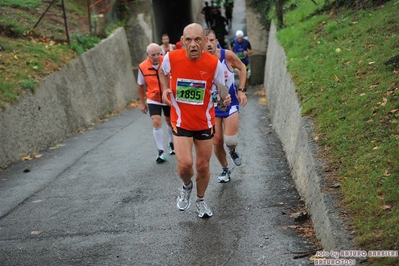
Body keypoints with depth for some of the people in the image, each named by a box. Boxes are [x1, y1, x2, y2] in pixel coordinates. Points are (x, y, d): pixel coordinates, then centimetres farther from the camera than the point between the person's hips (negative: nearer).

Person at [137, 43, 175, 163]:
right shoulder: (142, 67, -13)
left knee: (170, 121, 16)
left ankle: (172, 143, 43)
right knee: (156, 123, -13)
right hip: (153, 100, 0)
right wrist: (142, 102, 6)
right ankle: (161, 151, -3)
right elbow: (140, 85, 2)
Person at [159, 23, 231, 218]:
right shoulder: (171, 58, -14)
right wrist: (165, 90, -5)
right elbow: (163, 72, 11)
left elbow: (221, 91, -1)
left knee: (203, 166, 10)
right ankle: (186, 187, 22)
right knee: (185, 164, -15)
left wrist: (224, 100, -24)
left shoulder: (214, 63, -15)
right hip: (181, 121, -1)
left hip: (205, 122, 1)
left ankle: (200, 200, 39)